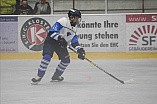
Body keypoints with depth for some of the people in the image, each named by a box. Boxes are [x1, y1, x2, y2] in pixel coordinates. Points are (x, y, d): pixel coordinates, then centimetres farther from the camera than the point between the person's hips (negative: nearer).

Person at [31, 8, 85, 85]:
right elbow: (52, 32, -22)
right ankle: (39, 76, -19)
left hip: (61, 44, 8)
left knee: (66, 60, 5)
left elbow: (74, 41, 5)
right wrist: (59, 38, -31)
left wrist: (79, 50, -10)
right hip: (51, 41, -8)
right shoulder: (63, 21, -17)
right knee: (47, 57, -25)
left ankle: (56, 76, 22)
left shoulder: (75, 28, 7)